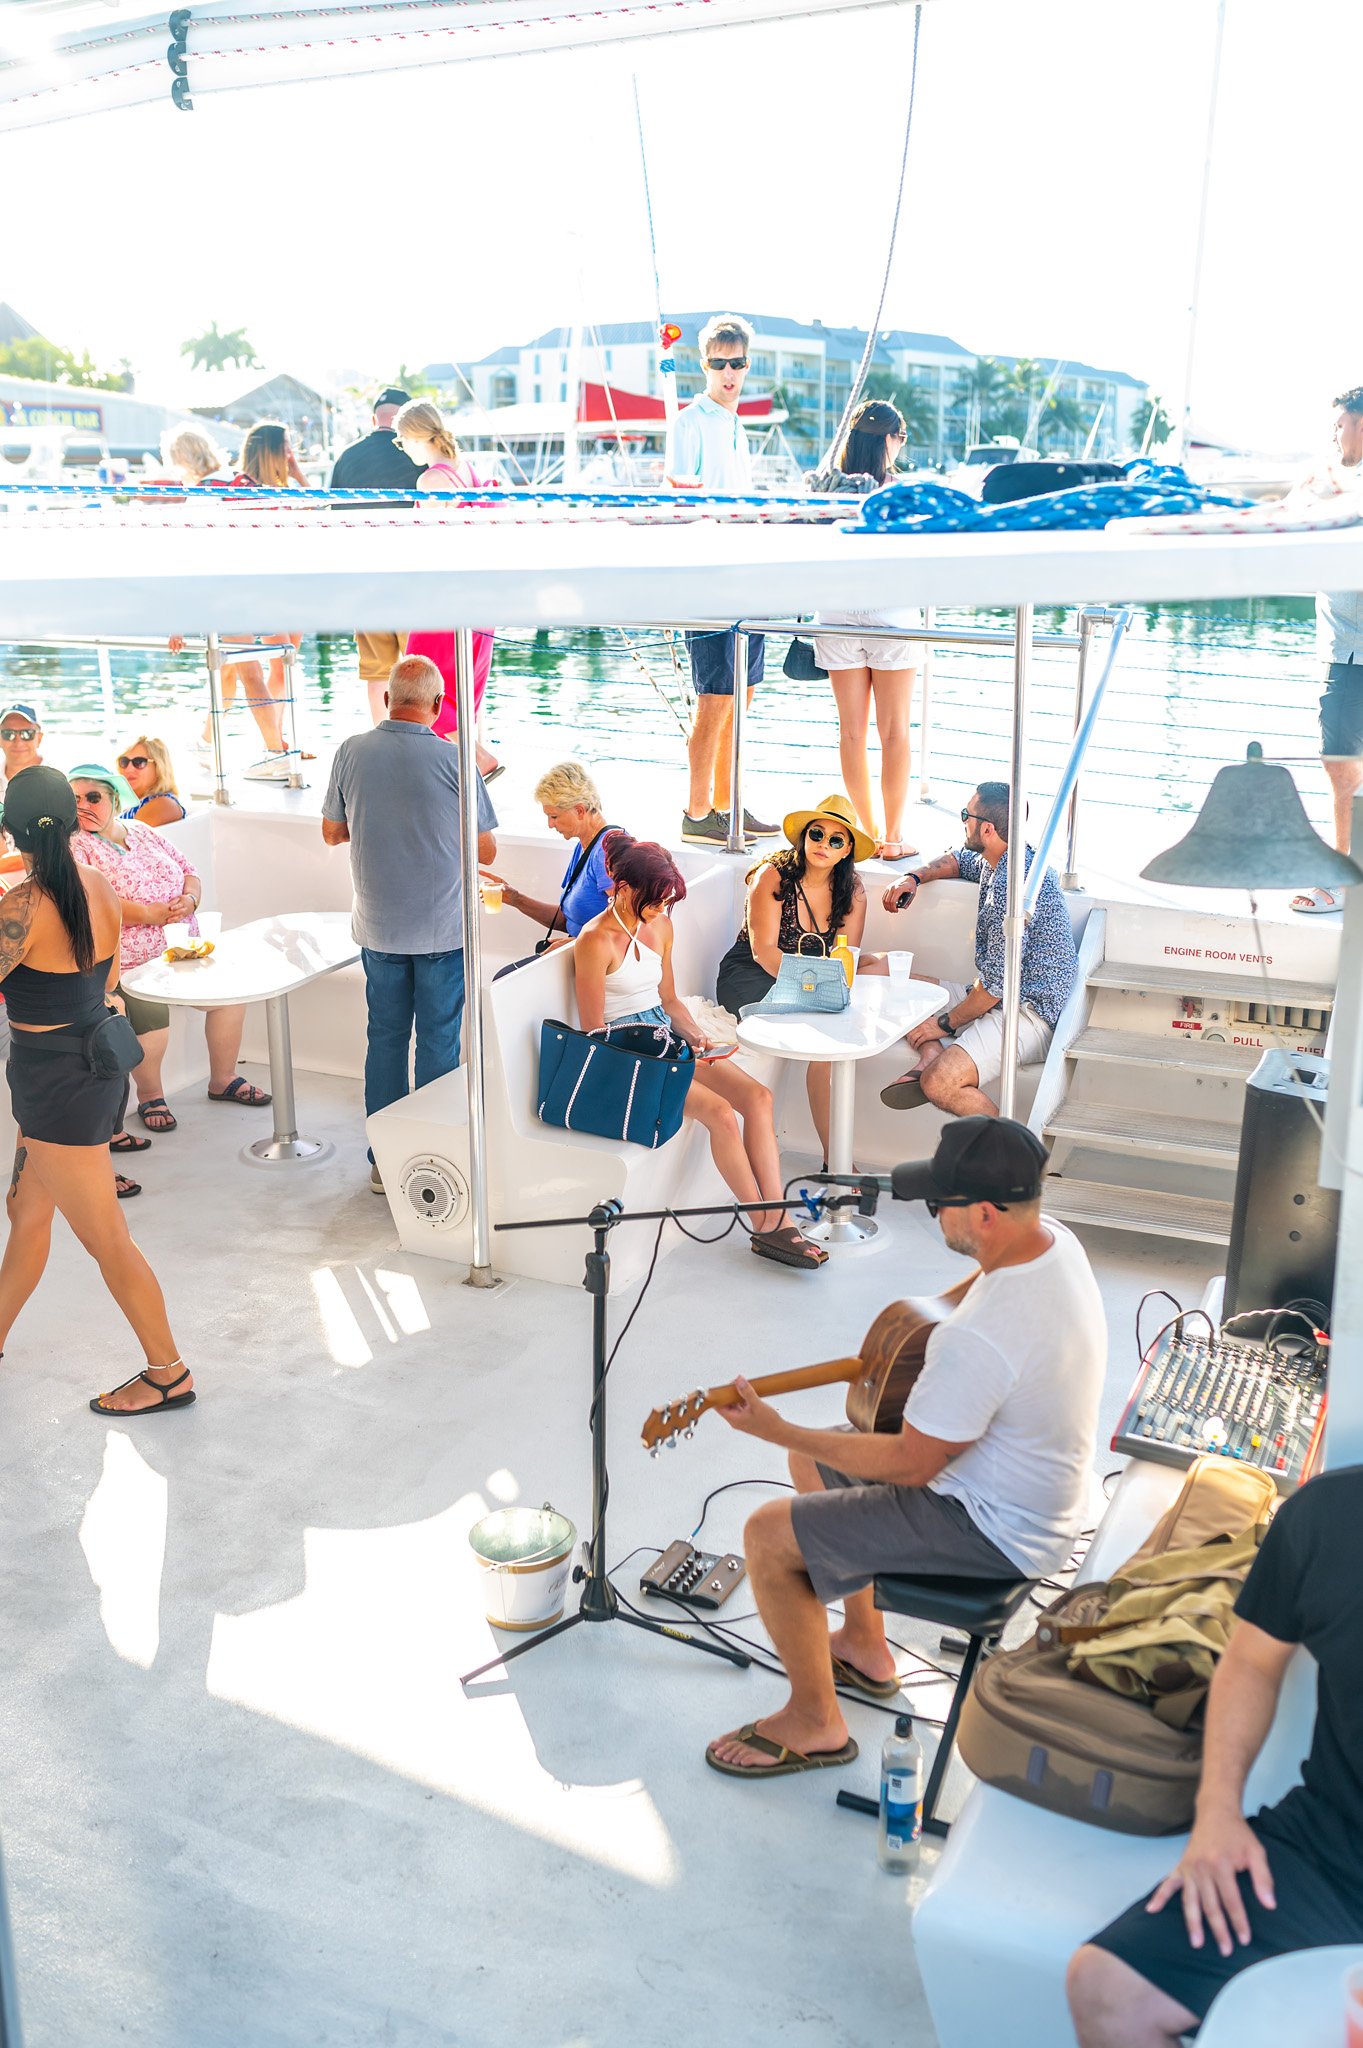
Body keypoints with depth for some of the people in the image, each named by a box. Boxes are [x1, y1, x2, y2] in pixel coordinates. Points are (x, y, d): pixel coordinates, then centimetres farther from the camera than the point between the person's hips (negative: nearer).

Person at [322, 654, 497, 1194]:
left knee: (385, 1036, 14)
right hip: (443, 927, -3)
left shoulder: (351, 753, -4)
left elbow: (332, 832, 9)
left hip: (378, 927, 3)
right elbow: (486, 850, -5)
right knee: (438, 1042, 7)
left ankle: (383, 1160, 20)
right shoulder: (454, 760, -13)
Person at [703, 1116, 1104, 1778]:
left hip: (995, 1531, -10)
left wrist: (777, 1430, -17)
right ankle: (864, 1648, 35)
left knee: (769, 1535, -7)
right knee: (814, 1460, 20)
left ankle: (815, 1722, 14)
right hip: (1036, 1485, 10)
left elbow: (911, 1464, -24)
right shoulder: (1056, 1239, -8)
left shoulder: (976, 1340, -36)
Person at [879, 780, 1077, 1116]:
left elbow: (996, 984, -23)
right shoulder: (994, 862, 9)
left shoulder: (1010, 885, -23)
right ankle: (931, 1056, -10)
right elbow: (957, 860, 33)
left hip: (1030, 1013, -11)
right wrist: (913, 877, 13)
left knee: (939, 1084, -31)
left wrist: (946, 1023, -9)